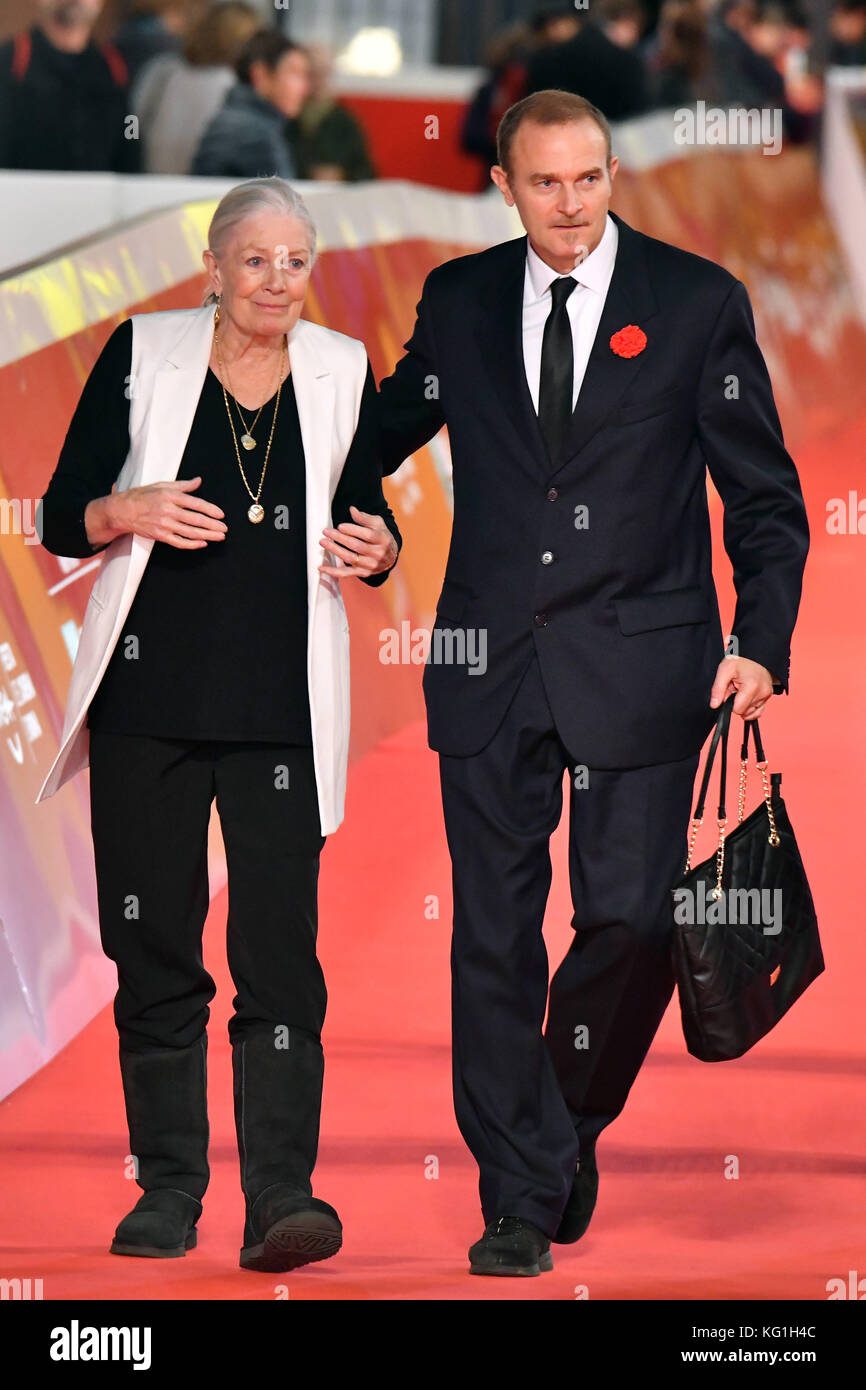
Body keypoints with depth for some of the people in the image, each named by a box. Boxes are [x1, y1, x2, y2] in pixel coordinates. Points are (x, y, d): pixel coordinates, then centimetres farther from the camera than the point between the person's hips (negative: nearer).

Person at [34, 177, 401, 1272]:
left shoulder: (341, 372, 7)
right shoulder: (142, 356, 2)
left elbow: (366, 514, 18)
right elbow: (60, 517, 4)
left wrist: (379, 547, -5)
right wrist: (127, 511, -17)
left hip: (283, 707, 0)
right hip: (147, 699, 0)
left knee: (280, 949, -9)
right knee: (152, 949, 4)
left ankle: (280, 1195, -13)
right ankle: (168, 1190, 14)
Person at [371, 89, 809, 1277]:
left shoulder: (697, 301, 1)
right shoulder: (459, 301, 8)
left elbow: (765, 496, 2)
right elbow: (384, 431, 22)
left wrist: (762, 642, -9)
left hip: (638, 663, -2)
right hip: (490, 664, 2)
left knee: (631, 921, -5)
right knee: (494, 939, 2)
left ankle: (573, 1121, 24)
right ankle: (519, 1200, 10)